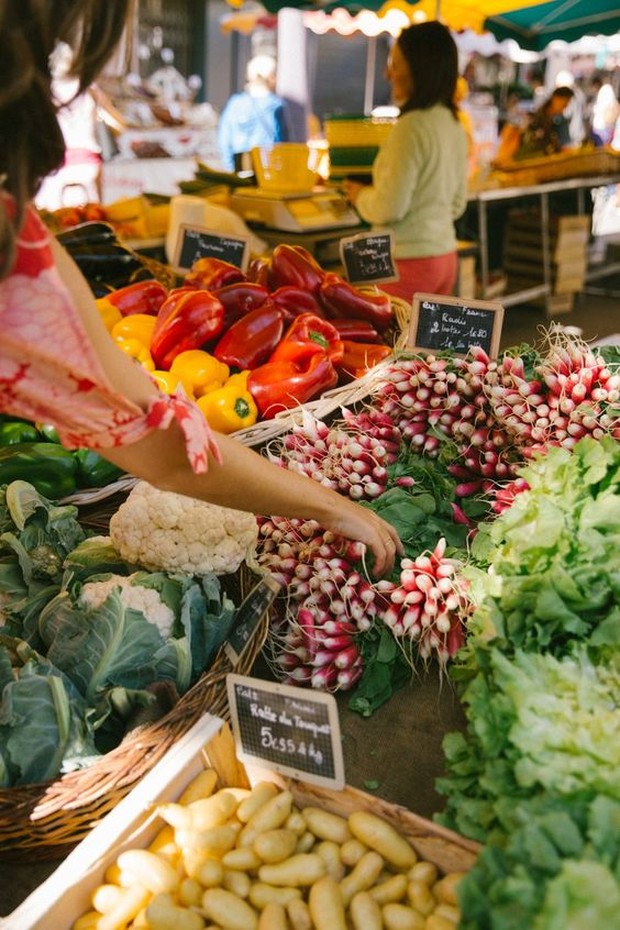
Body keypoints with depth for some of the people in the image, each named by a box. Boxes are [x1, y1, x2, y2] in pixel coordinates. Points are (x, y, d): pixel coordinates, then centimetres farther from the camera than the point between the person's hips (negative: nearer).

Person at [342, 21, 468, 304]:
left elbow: (389, 209, -18)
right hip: (445, 256, 9)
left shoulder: (411, 126, -16)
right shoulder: (454, 124, 9)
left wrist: (360, 195, 2)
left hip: (410, 260, -9)